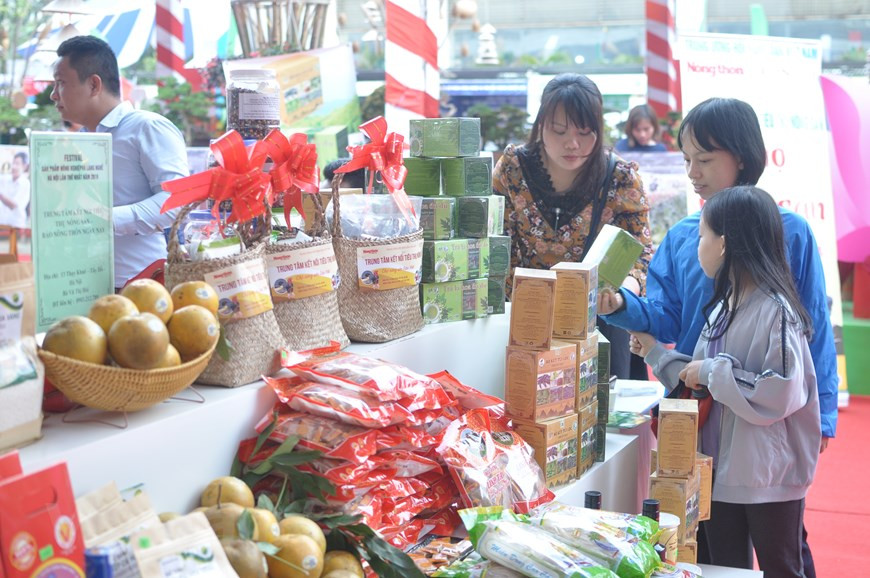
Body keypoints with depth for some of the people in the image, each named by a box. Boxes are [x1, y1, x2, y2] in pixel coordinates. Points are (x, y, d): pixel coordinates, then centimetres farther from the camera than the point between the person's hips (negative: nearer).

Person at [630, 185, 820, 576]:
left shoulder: (774, 310, -18)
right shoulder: (722, 307, 9)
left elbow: (782, 393, -27)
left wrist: (714, 372, -20)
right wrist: (655, 352, 16)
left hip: (769, 477, -8)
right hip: (723, 468, 8)